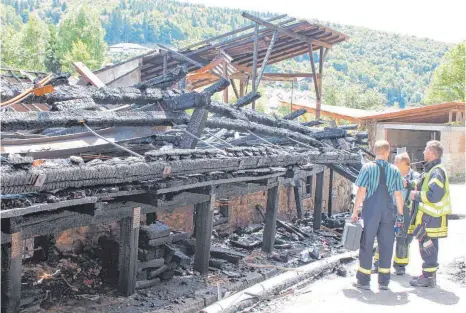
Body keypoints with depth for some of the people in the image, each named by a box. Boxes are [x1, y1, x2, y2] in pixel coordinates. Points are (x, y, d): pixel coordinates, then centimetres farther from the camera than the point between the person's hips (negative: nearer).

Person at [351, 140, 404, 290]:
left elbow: (361, 191, -8)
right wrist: (400, 214, 11)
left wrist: (355, 211, -3)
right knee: (386, 245, 10)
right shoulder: (394, 170, 0)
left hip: (370, 211, -2)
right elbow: (398, 195, 2)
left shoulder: (367, 167, -6)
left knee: (367, 245, 6)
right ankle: (384, 281, 15)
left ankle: (363, 280, 11)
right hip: (388, 212, 2)